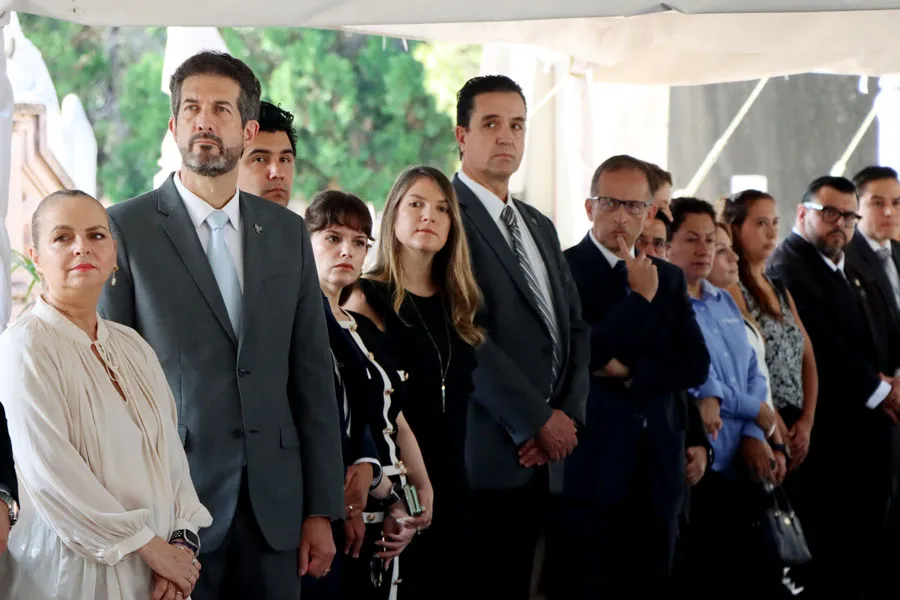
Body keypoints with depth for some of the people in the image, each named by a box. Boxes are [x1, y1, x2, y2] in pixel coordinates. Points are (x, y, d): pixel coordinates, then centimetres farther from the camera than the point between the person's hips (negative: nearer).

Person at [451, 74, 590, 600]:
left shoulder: (541, 228, 21)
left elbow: (576, 329, 17)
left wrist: (570, 415, 0)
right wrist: (538, 420, -13)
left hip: (542, 456, 7)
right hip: (486, 452, -7)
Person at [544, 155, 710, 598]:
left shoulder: (668, 278, 15)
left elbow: (696, 364, 5)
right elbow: (581, 354, -17)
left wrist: (631, 373, -9)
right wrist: (640, 298, -11)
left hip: (658, 468, 6)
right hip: (588, 467, -5)